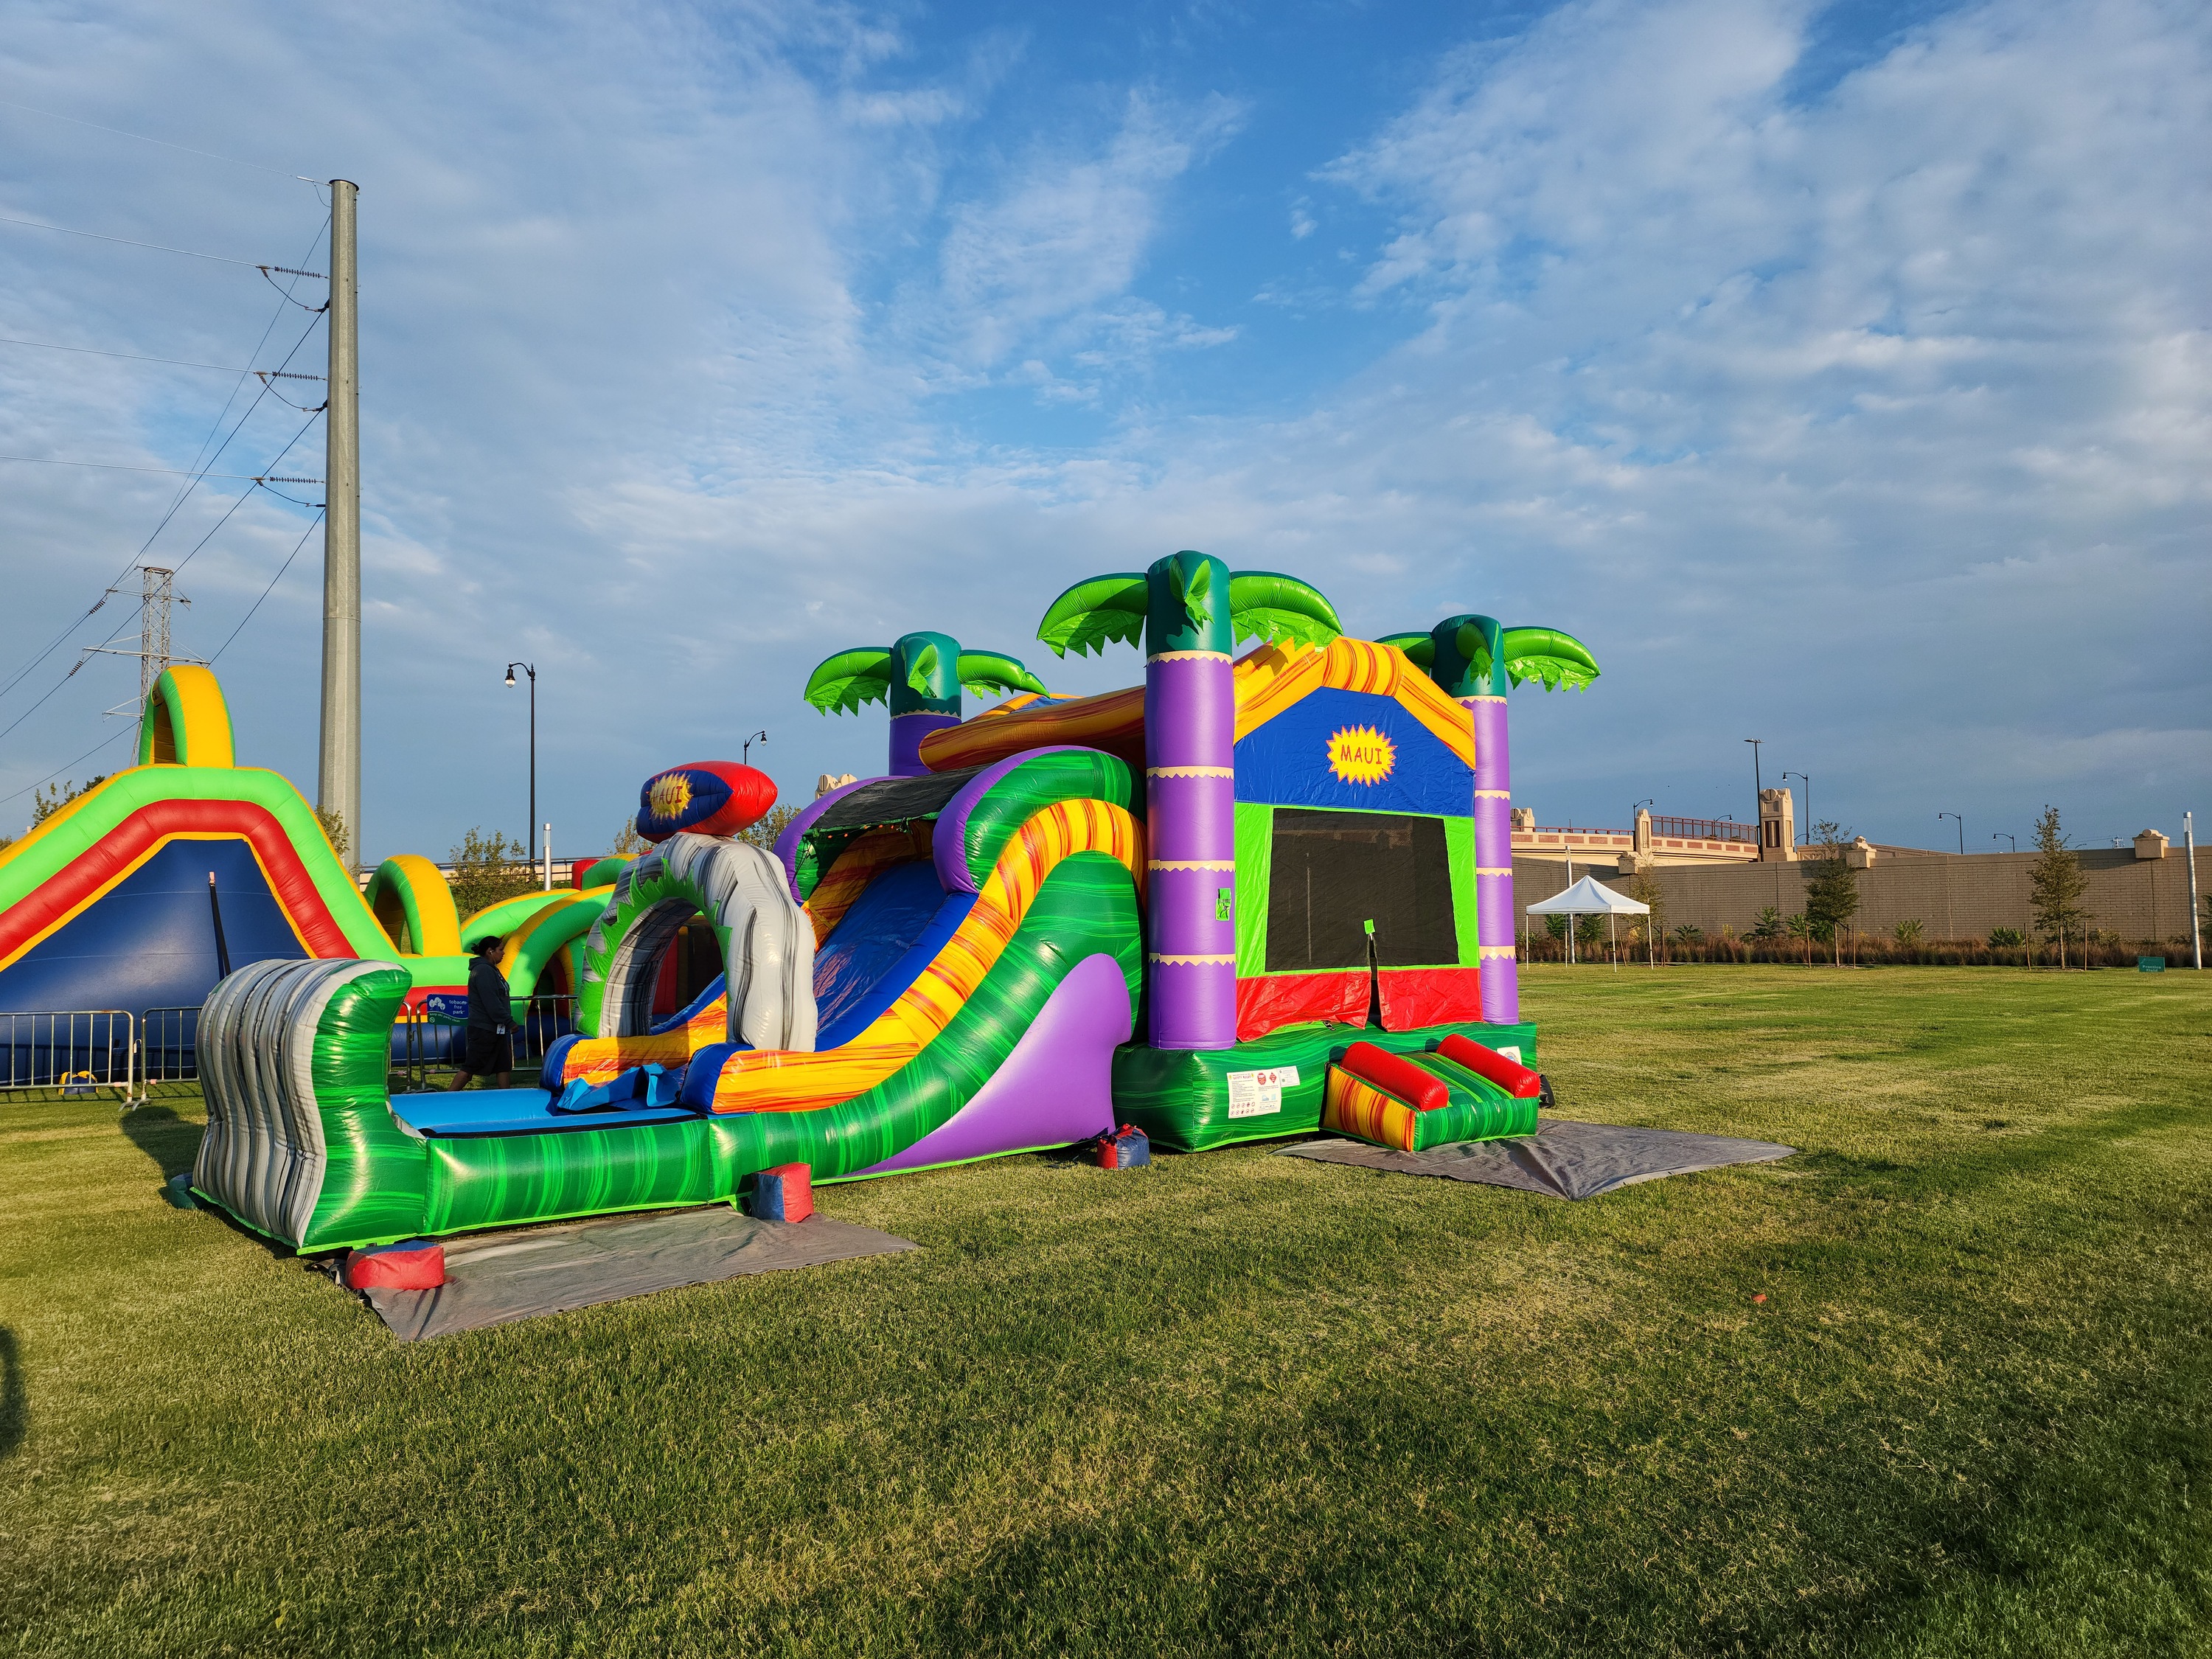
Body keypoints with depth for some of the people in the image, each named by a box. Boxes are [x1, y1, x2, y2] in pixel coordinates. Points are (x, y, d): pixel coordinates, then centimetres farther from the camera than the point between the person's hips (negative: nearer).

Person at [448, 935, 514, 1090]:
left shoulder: (490, 970, 17)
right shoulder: (483, 971, -16)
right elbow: (492, 1004, -22)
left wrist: (507, 1022, 16)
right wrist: (509, 1022, -18)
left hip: (495, 1029, 10)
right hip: (484, 1029, -10)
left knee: (505, 1065, 9)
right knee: (470, 1068, -5)